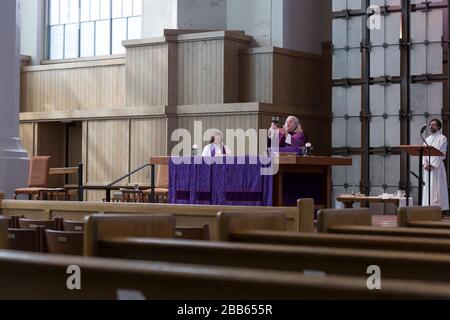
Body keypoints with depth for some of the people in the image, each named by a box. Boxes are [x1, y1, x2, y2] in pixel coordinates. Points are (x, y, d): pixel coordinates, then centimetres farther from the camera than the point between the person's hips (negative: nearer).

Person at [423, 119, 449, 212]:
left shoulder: (442, 138, -1)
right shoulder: (427, 139, 19)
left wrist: (432, 164, -16)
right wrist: (425, 163, -6)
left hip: (437, 166, -6)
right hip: (428, 167, 6)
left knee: (437, 187, -9)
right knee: (427, 189, 2)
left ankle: (440, 208, -10)